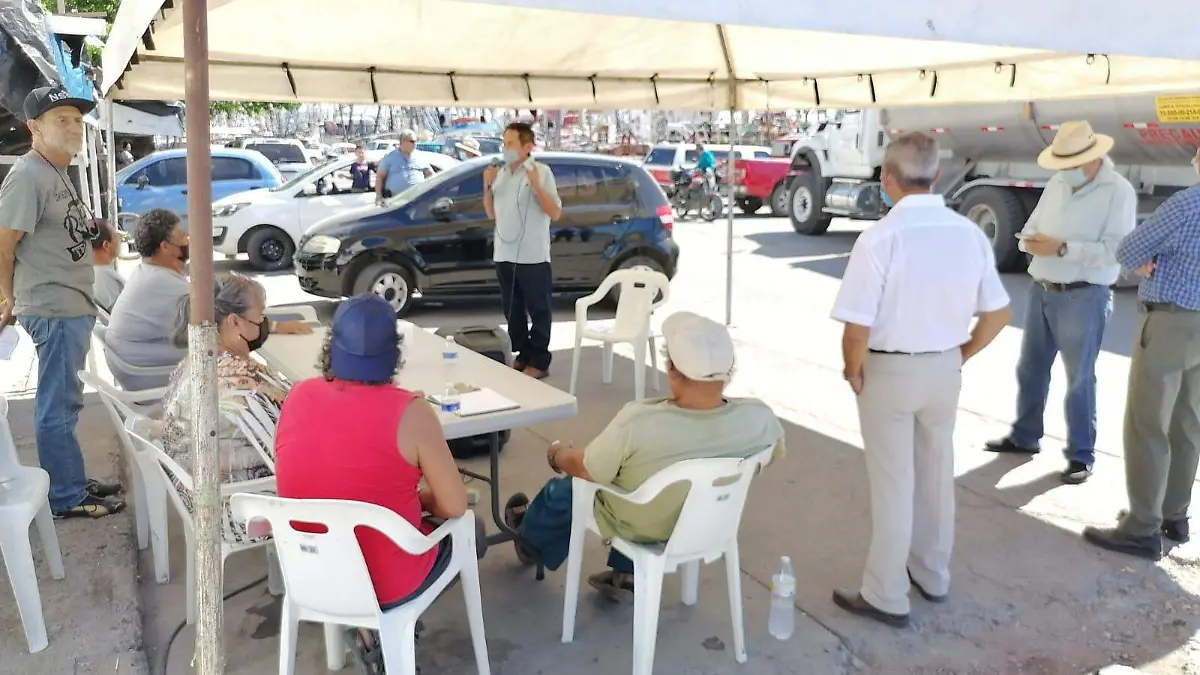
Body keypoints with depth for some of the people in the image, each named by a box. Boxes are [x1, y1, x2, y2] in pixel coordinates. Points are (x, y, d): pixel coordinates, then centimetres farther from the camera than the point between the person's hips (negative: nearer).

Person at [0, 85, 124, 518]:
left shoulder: (57, 173, 16)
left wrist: (91, 233, 9)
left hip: (72, 307, 10)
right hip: (55, 311, -10)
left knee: (61, 403, 17)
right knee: (58, 407, -2)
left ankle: (72, 484, 27)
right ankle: (67, 498, 6)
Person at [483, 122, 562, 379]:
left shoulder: (541, 171, -5)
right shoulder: (500, 173, 11)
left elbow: (555, 214, -10)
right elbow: (492, 214, 16)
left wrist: (536, 186, -21)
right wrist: (488, 186, 2)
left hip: (533, 257, -6)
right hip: (504, 255, 6)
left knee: (538, 310, 2)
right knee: (512, 310, 13)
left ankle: (539, 361, 9)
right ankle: (523, 355, 24)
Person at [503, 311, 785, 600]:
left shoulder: (639, 422, -38)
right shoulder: (760, 418, -26)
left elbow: (585, 470, -20)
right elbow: (775, 453, -2)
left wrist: (558, 454, 2)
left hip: (637, 526, -3)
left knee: (561, 489, 26)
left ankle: (532, 542, 58)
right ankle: (627, 575, 40)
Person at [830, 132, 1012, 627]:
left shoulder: (881, 238, -21)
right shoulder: (970, 233, -3)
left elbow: (857, 329, -23)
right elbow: (998, 314, 3)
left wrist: (854, 372, -5)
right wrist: (960, 356, 14)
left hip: (890, 370, -5)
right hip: (944, 368, 6)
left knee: (892, 483, 6)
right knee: (936, 474, 21)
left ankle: (887, 596, 20)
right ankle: (932, 575, 39)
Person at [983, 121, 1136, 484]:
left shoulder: (1119, 191, -11)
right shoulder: (1056, 184, 10)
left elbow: (1116, 250, -20)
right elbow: (1032, 225, 12)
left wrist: (1062, 248, -25)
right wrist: (1031, 240, -12)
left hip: (1083, 297, -7)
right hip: (1041, 291, 7)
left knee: (1079, 377, 2)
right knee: (1031, 368, 16)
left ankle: (1081, 455, 13)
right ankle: (1024, 436, 32)